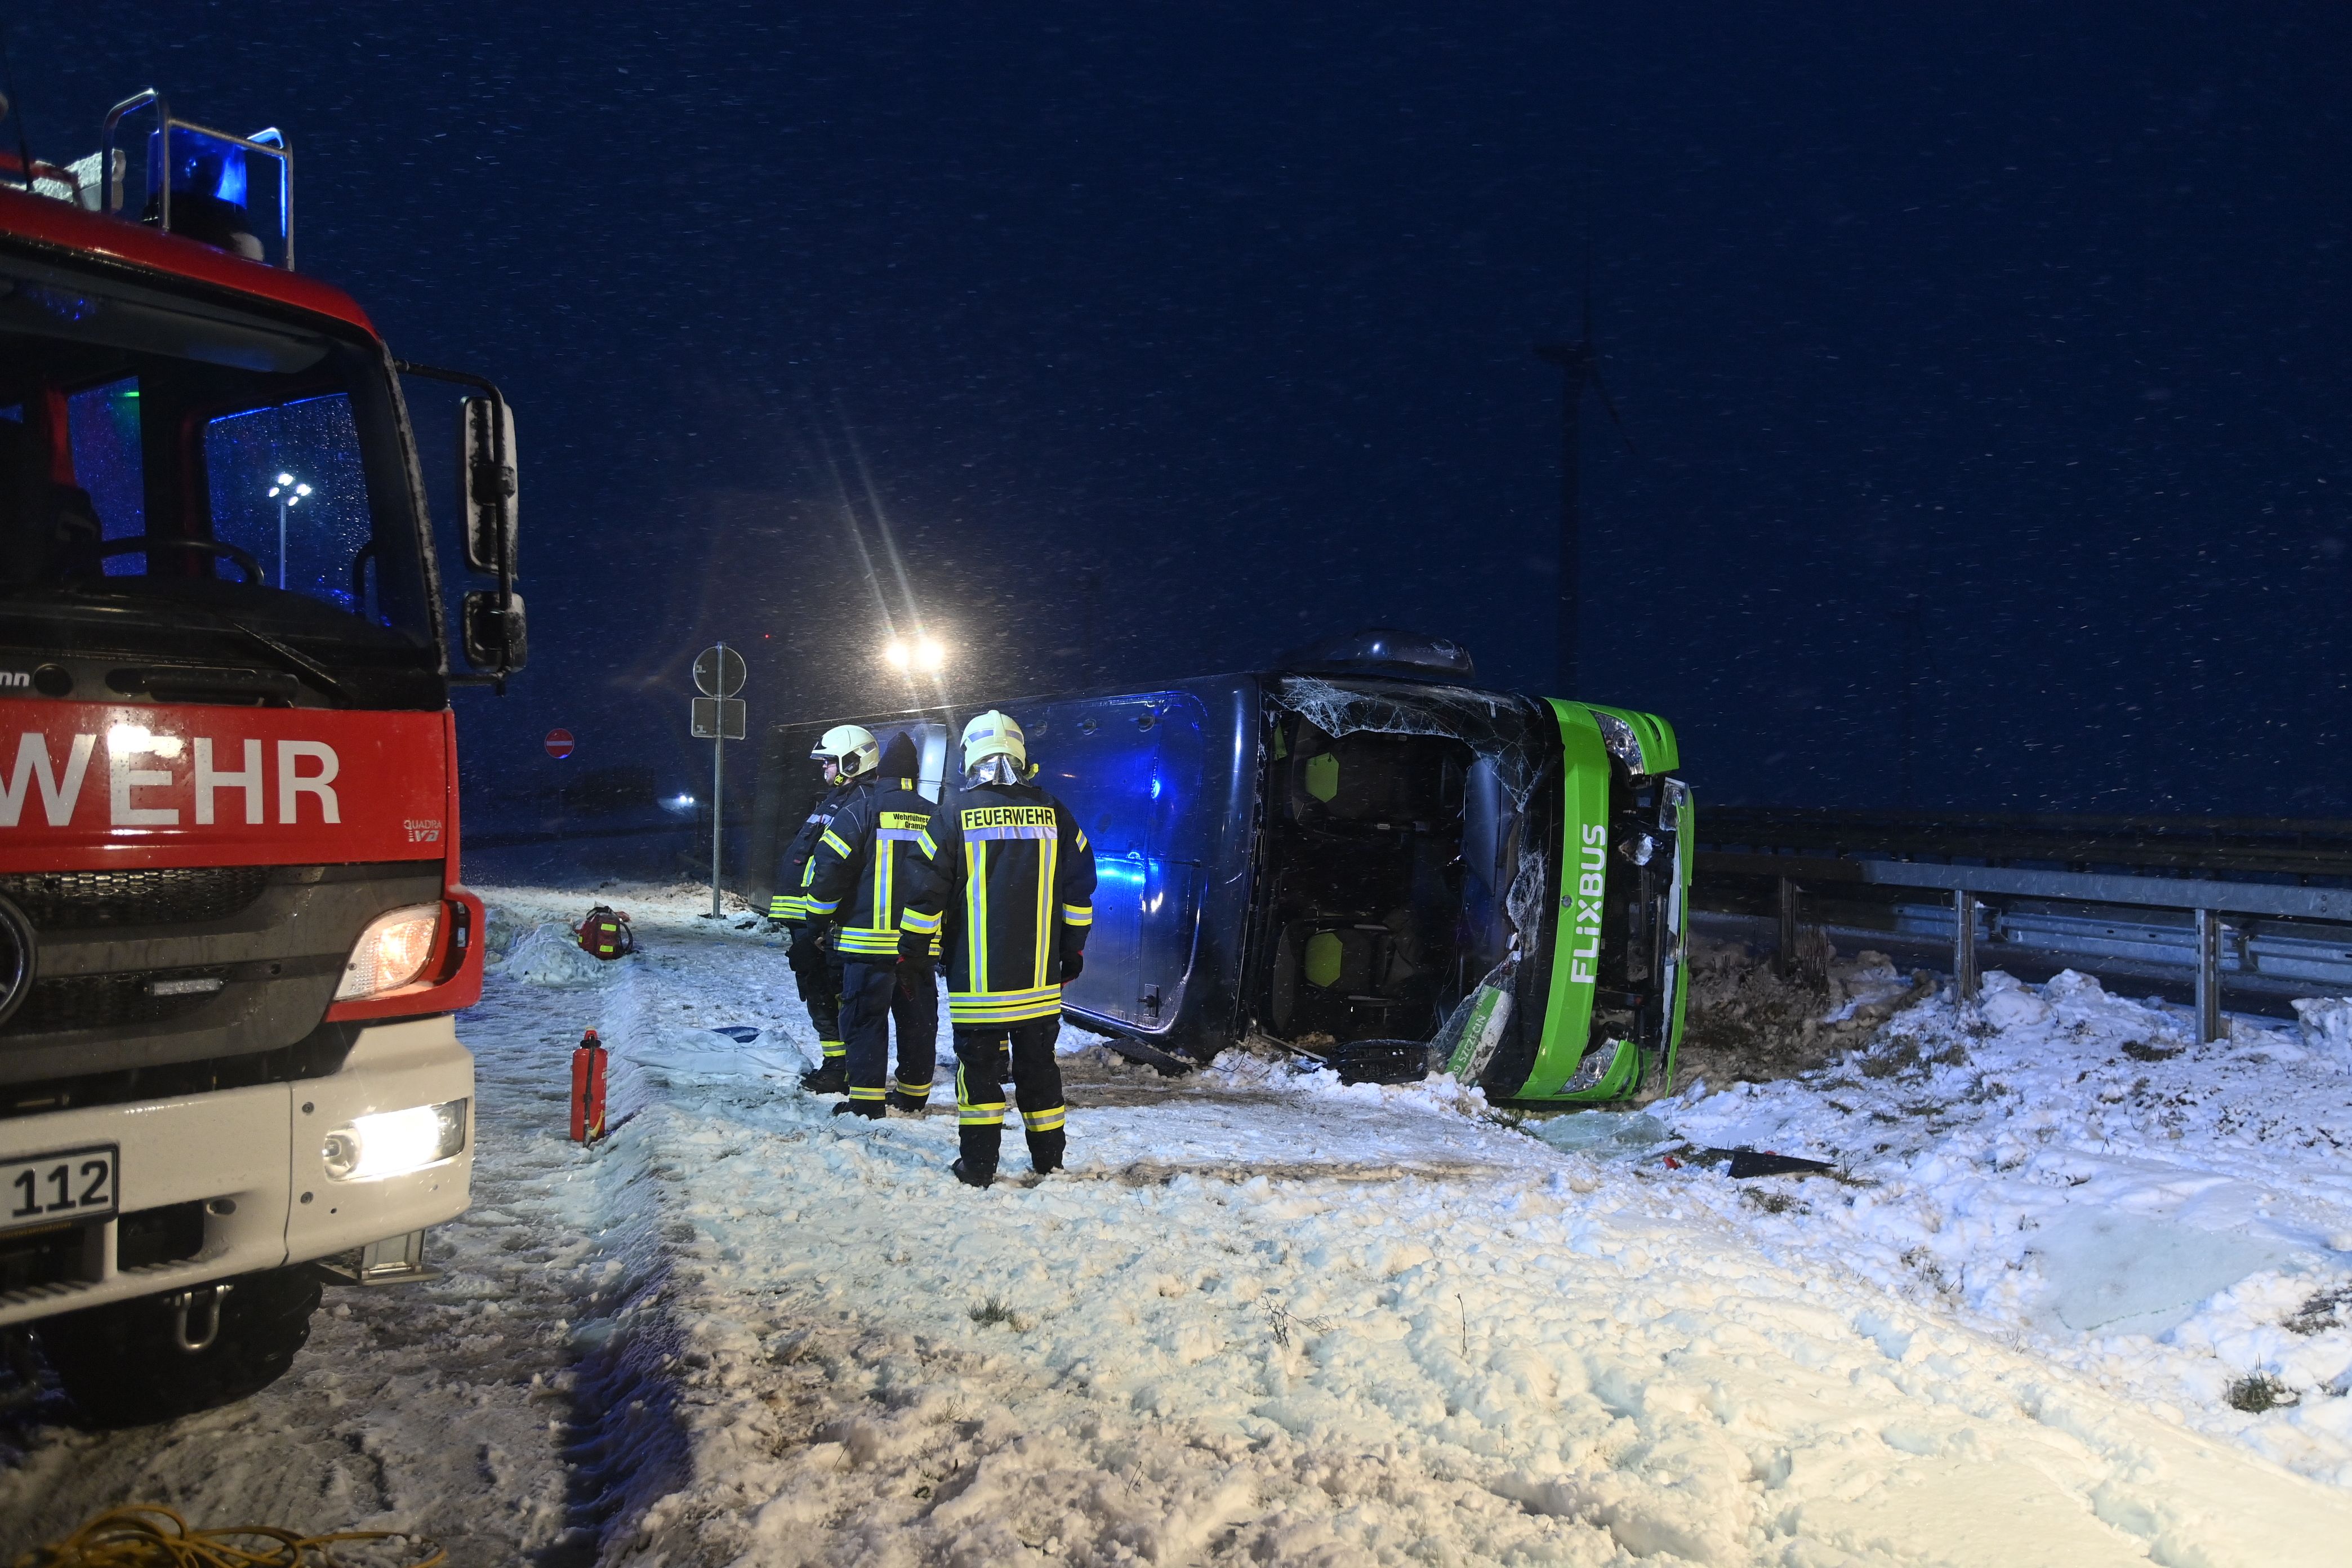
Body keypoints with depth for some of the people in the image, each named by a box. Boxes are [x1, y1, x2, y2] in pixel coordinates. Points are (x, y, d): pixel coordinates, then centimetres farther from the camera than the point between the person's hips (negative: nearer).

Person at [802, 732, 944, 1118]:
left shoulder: (862, 810, -5)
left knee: (865, 1017, 1)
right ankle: (913, 1093, 21)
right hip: (919, 943, 4)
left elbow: (828, 865, -9)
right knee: (918, 1019, 13)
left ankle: (867, 1100, -1)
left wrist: (819, 916, 4)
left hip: (868, 940, -4)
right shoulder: (934, 818, 8)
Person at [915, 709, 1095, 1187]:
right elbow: (1079, 887, 6)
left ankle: (978, 1165, 6)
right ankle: (1048, 1157, 22)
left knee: (979, 1063, 5)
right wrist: (1073, 951, 15)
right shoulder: (1053, 813, 3)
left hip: (976, 976, -3)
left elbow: (928, 891, -5)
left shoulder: (955, 814, -5)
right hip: (1039, 976, 3)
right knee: (1038, 1061, 14)